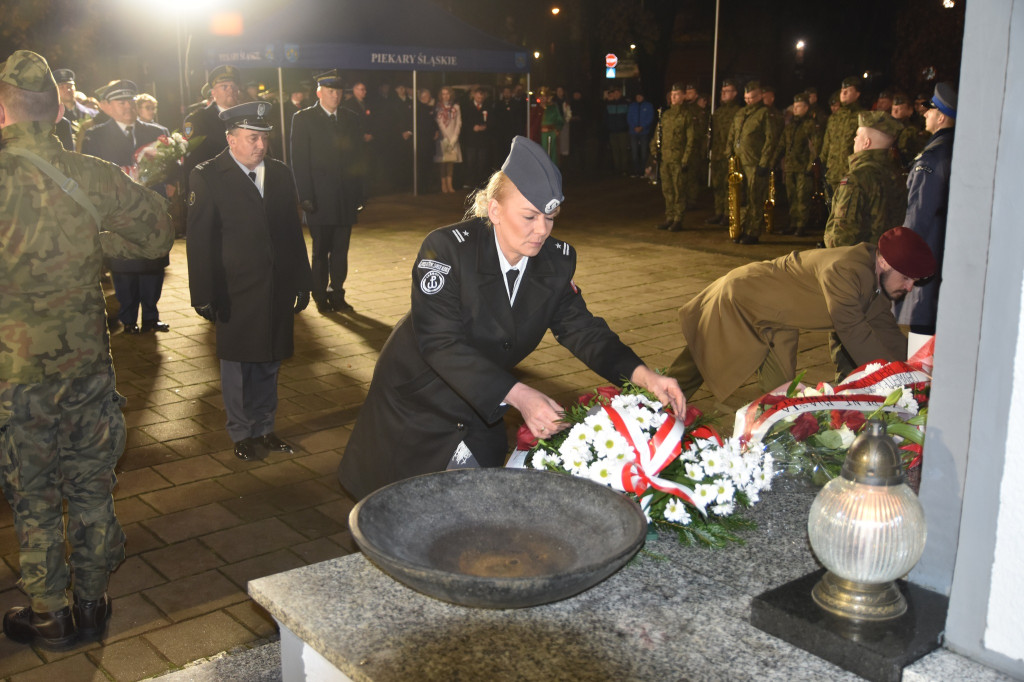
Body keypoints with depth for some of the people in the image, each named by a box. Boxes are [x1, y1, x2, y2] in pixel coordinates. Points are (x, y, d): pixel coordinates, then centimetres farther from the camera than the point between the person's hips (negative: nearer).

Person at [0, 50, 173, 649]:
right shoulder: (93, 176, -6)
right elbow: (157, 235, 4)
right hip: (88, 360, 3)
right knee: (92, 490, 17)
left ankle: (50, 619, 27)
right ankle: (93, 607, 31)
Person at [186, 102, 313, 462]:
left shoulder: (280, 173, 9)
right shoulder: (208, 177, -6)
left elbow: (293, 233, 12)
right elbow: (199, 241, -8)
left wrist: (302, 283, 10)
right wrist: (204, 295, -12)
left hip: (277, 292, 4)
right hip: (235, 294, -4)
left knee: (268, 363, 13)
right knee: (237, 366, 7)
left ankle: (264, 428, 27)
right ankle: (242, 433, 21)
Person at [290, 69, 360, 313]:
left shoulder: (350, 118, 11)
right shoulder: (303, 119, -1)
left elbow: (356, 155, 13)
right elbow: (299, 161, -5)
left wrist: (360, 191, 5)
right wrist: (305, 196, -12)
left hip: (345, 197, 4)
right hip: (319, 198, -3)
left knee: (341, 249, 7)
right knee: (321, 250, 4)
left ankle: (337, 293, 17)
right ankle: (321, 297, 15)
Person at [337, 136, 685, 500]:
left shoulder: (557, 259, -9)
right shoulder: (447, 248, -25)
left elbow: (580, 328, -6)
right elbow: (440, 342, -32)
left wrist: (641, 375, -24)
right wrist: (517, 395, -42)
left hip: (480, 410, 5)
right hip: (415, 405, -4)